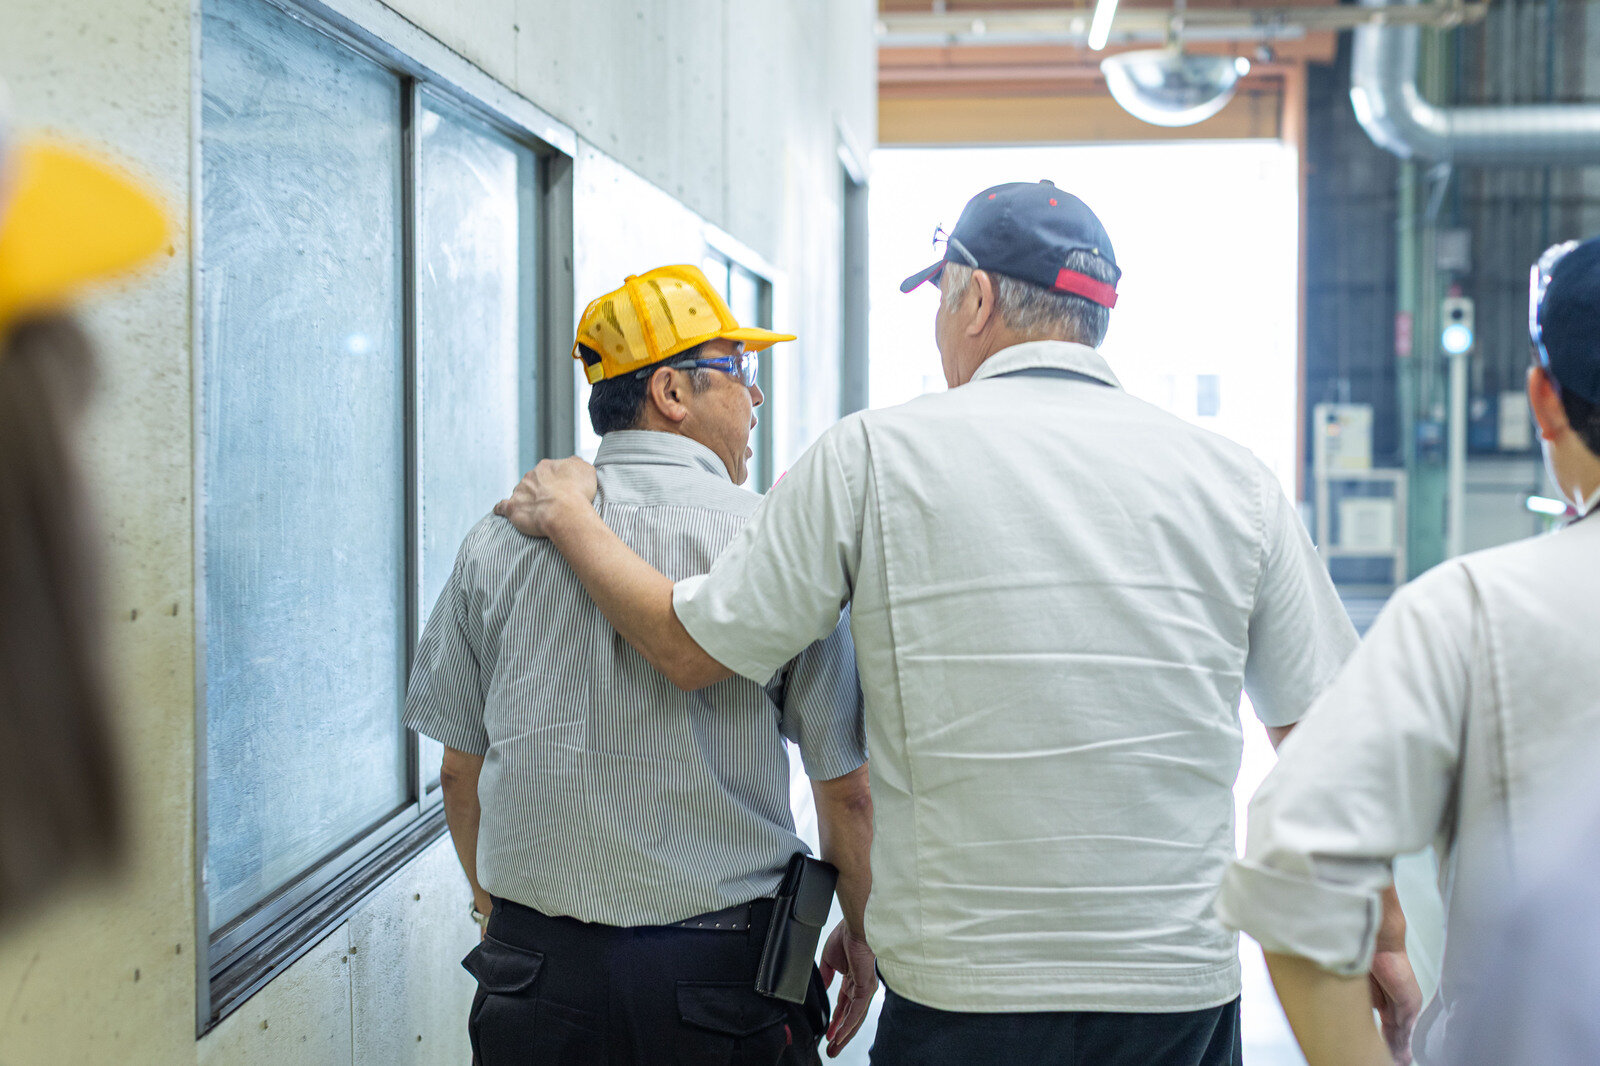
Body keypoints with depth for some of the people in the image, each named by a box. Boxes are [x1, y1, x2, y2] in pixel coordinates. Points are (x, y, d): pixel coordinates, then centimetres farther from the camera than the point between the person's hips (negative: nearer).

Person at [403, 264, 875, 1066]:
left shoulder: (499, 541, 1)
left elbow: (460, 768, 9)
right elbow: (847, 790, -6)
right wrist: (861, 940, 10)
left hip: (533, 972, 3)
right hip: (721, 971, -2)